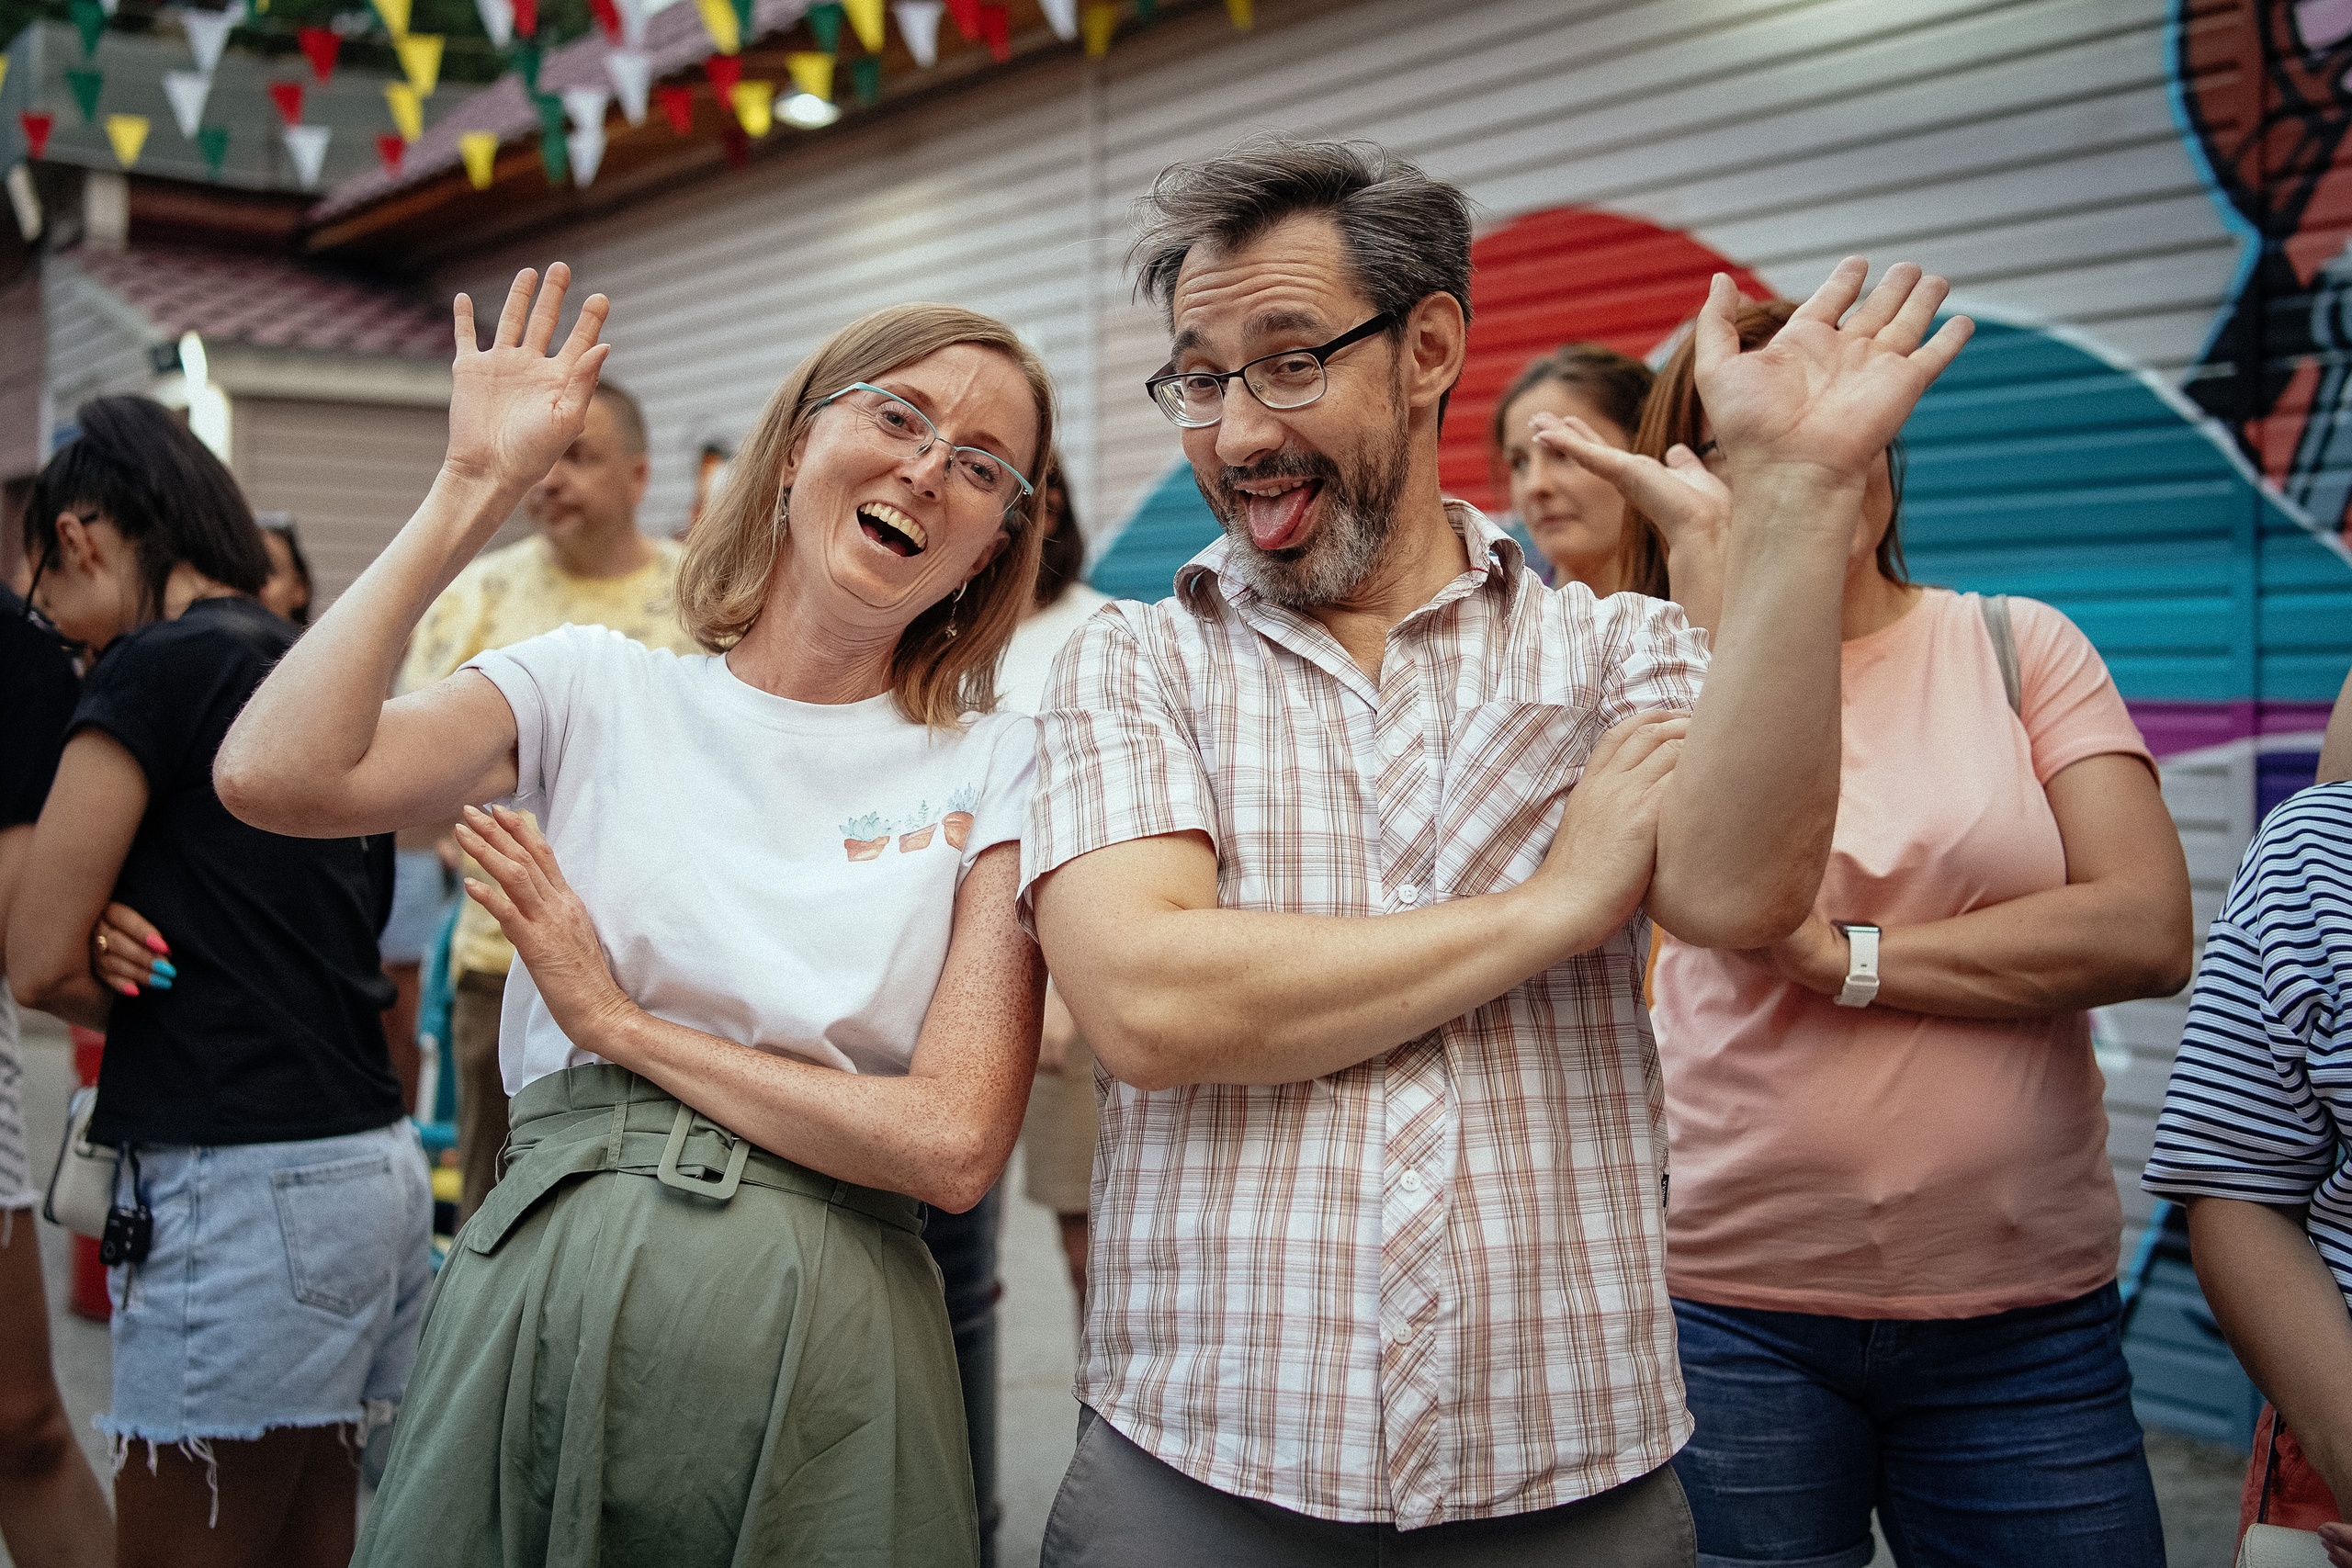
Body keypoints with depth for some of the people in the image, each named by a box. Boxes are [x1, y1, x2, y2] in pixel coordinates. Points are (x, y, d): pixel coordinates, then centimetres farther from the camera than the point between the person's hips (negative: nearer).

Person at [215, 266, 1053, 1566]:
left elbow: (952, 1146, -10)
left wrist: (618, 1022, -7)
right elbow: (275, 774, -13)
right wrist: (476, 487, -7)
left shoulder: (994, 767, 1)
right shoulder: (602, 691, 4)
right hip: (545, 1299, 1)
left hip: (822, 1344, 0)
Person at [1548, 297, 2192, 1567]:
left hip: (2026, 1317, 2)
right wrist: (1712, 556, -19)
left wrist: (1845, 959, -13)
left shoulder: (2019, 646, 5)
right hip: (1732, 1310, -1)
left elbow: (2147, 929, -7)